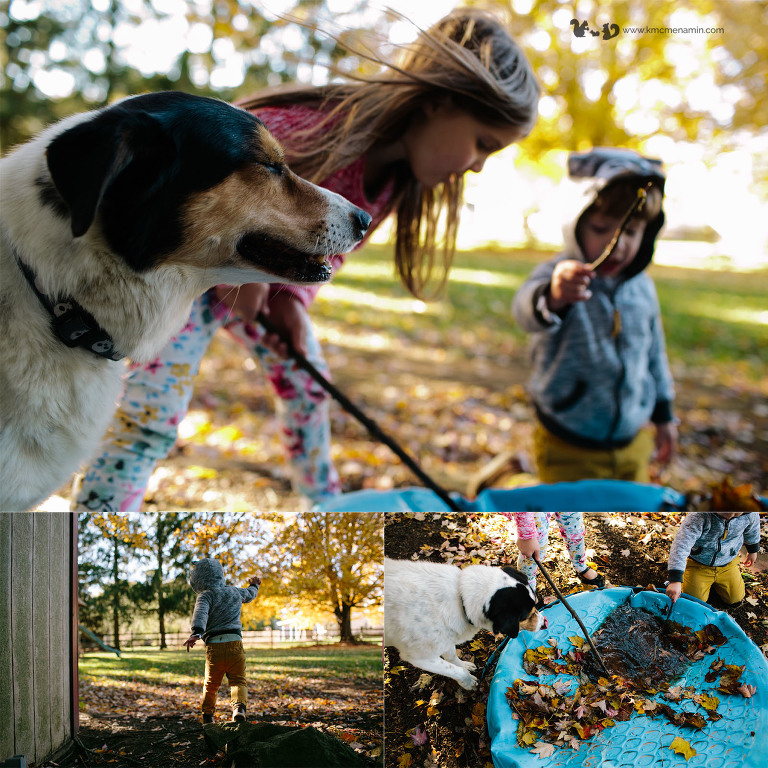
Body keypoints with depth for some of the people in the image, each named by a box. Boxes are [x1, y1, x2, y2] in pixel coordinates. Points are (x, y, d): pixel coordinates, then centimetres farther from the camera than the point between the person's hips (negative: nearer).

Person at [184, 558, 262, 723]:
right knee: (238, 680, 3)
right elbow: (248, 595, 41)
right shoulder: (234, 592, 17)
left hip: (214, 646, -3)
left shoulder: (206, 595, -1)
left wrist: (196, 633, -39)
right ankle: (239, 706, -24)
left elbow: (201, 612, -23)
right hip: (235, 643, 3)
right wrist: (254, 586, 65)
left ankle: (207, 715, 26)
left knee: (211, 684, 15)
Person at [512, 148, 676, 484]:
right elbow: (526, 308, -42)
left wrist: (663, 415, 21)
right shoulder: (557, 276, -18)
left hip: (633, 444, 5)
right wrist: (552, 297, -65)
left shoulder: (642, 287, 1)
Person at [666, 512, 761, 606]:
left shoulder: (749, 514, -25)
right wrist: (675, 580, -53)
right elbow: (680, 545, -45)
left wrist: (753, 550, 21)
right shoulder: (698, 516, -40)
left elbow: (752, 528, 1)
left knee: (735, 598, 7)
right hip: (698, 564, -3)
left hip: (727, 565, 3)